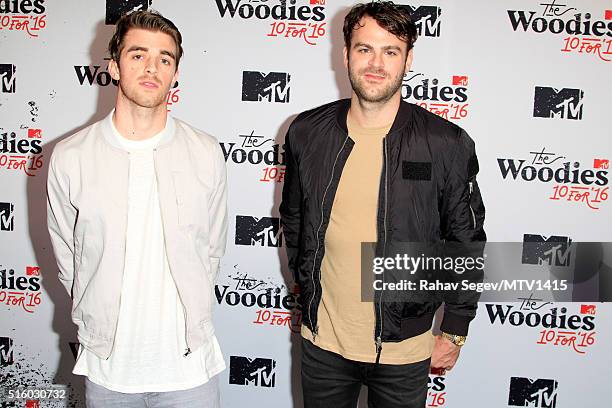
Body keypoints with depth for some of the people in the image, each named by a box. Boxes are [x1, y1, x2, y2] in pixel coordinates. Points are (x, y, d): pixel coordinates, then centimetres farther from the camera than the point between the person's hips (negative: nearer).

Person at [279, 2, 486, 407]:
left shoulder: (448, 144, -11)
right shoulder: (307, 132, -4)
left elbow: (467, 244, -3)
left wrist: (454, 332, 0)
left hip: (403, 349, -2)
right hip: (322, 342, 3)